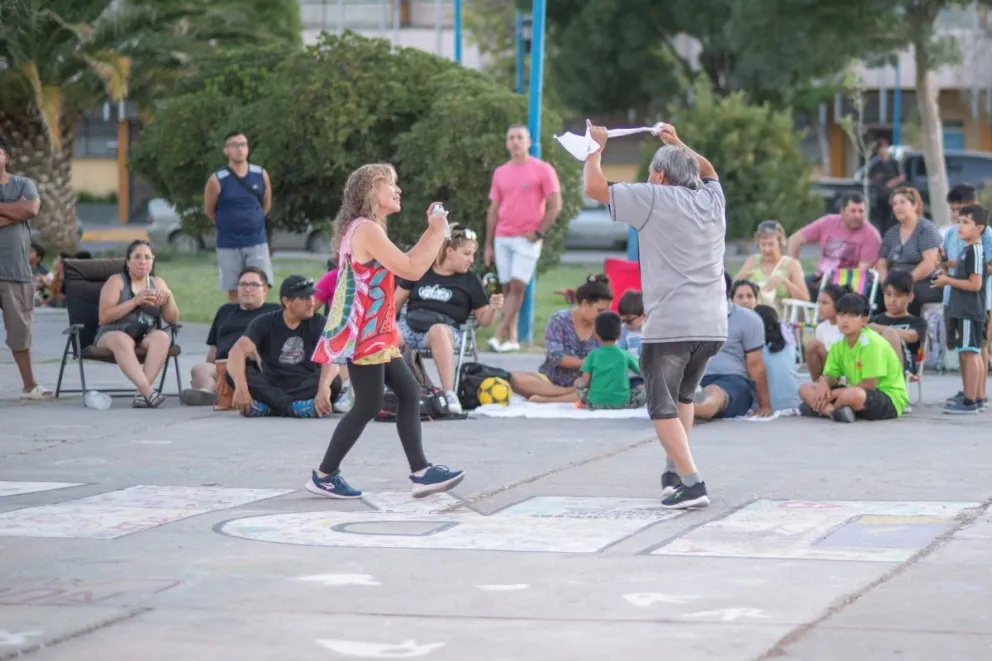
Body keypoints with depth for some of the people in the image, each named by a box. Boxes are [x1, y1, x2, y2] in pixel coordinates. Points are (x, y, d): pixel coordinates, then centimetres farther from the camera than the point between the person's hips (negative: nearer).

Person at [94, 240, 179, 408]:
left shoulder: (157, 283, 17)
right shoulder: (116, 281, 5)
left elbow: (172, 319, 14)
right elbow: (104, 317, -8)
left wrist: (169, 297, -5)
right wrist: (135, 301, -15)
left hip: (147, 336, 3)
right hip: (112, 334, -3)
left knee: (162, 337, -33)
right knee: (121, 340, -40)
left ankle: (141, 394, -42)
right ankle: (147, 391, -53)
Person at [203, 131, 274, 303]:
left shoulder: (261, 175, -1)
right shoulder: (218, 180, -9)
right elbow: (209, 210, 4)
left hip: (257, 242, 2)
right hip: (228, 245, -2)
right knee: (233, 291, 4)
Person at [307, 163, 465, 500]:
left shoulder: (368, 229, 16)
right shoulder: (366, 229, -17)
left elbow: (404, 263, 21)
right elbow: (412, 270, -19)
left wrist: (432, 231, 14)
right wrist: (438, 231, -9)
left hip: (374, 333, 11)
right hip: (361, 334, -11)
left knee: (409, 392, 8)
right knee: (368, 406, -5)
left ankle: (421, 472, 8)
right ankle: (324, 476, 4)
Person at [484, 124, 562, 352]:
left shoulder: (543, 170, -1)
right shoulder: (500, 173, 13)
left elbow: (555, 206, -3)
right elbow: (493, 210, 15)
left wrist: (538, 232, -11)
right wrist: (488, 245, 11)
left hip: (527, 239, -5)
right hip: (502, 239, 5)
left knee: (517, 286, -13)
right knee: (507, 288, 5)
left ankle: (499, 335, -16)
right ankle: (511, 339, 8)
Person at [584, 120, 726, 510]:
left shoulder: (655, 199, -5)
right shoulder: (712, 199, 12)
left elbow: (594, 187, -5)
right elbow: (708, 170, 38)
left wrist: (597, 148, 11)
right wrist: (679, 145, 40)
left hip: (670, 325, -6)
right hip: (713, 325, 7)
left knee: (663, 407, -3)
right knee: (682, 397, 26)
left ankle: (691, 482, -17)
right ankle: (674, 471, 28)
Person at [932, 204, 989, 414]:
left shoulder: (975, 251, -14)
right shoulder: (967, 250, 16)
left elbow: (975, 284, -20)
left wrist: (948, 281, -13)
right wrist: (947, 276, 10)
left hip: (970, 312, -10)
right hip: (963, 310, 10)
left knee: (969, 353, -9)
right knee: (972, 354, 13)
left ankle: (970, 401, -10)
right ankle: (980, 397, 19)